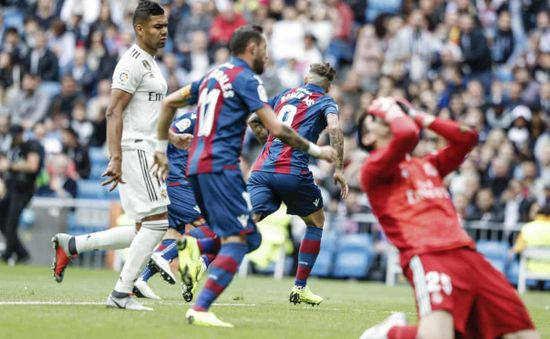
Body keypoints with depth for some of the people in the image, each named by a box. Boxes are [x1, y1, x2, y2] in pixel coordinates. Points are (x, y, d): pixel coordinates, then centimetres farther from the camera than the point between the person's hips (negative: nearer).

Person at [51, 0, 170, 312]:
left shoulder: (149, 64, 19)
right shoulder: (133, 63, -12)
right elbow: (114, 112, -19)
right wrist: (116, 158, -27)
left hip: (145, 152, 10)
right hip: (134, 151, -10)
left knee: (145, 231, 9)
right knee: (157, 221, -12)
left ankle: (70, 245, 15)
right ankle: (122, 293, -8)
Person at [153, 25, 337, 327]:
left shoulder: (213, 76, 20)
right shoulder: (246, 78, -5)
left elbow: (169, 102, 26)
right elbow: (277, 130, -11)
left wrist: (162, 147, 29)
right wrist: (316, 151, -1)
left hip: (197, 166, 9)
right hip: (220, 166, -9)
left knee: (249, 238, 12)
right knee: (239, 239, -12)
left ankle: (196, 246, -11)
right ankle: (200, 309, -23)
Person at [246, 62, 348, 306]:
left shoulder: (285, 94, 24)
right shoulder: (325, 102, 11)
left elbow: (253, 121, 27)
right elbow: (334, 128, -10)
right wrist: (339, 170, -8)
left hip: (262, 169, 4)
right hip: (293, 172, -3)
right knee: (316, 220, 21)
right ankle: (300, 287, 20)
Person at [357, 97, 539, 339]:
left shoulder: (429, 165, 31)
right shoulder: (374, 168, 7)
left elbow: (467, 138, 22)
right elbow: (406, 135, -11)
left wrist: (418, 117, 27)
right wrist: (390, 109, 9)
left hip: (467, 254, 7)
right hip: (427, 257, -7)